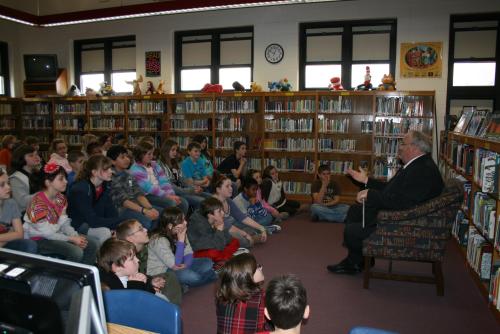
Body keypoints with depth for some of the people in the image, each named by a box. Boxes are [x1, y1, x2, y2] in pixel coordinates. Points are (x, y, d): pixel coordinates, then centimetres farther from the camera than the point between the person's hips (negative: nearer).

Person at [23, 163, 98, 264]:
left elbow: (64, 223, 2)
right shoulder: (38, 202, -21)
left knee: (92, 243, -4)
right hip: (38, 240, -8)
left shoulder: (61, 198, 3)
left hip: (56, 234, 8)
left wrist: (76, 236, -15)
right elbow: (46, 233, -19)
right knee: (76, 252, -27)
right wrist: (72, 239, -19)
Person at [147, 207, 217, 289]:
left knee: (207, 263, -3)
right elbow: (175, 265, -28)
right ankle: (213, 277, -6)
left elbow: (189, 253, 0)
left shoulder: (179, 233, -6)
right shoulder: (159, 240, -29)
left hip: (180, 266, 8)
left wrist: (186, 264, -23)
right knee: (192, 276, -29)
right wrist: (181, 241, -30)